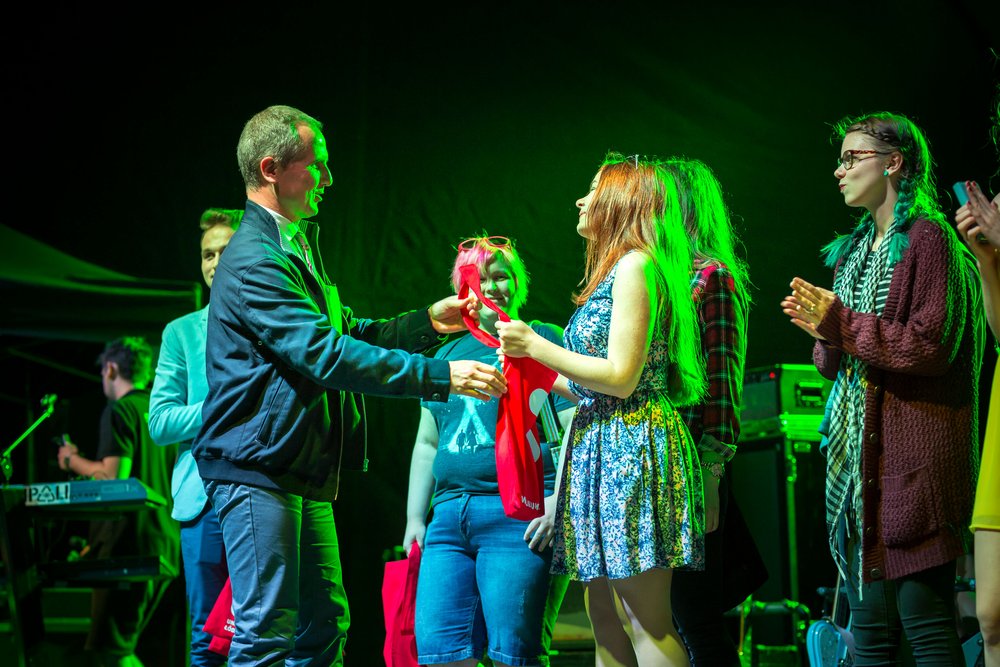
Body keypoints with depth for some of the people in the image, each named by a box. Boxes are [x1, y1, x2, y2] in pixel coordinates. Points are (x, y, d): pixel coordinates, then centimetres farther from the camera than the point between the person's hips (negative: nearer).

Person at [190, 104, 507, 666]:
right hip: (258, 470, -11)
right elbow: (326, 355, -24)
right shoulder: (253, 260, -17)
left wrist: (428, 323, 12)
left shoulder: (295, 249, 18)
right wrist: (440, 376, -25)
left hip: (303, 473, 11)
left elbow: (343, 332, 23)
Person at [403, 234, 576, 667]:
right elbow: (427, 444, 26)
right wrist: (414, 518, 18)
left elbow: (577, 431, -6)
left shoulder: (544, 341, 3)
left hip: (518, 514, -6)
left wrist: (558, 503, -17)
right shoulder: (449, 354, 22)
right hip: (448, 517, 6)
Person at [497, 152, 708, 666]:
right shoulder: (616, 270, 20)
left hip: (631, 447, -10)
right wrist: (536, 370, 22)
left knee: (646, 623, -10)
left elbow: (621, 378, -16)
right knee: (605, 624, 7)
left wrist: (536, 346, -10)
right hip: (601, 448, 10)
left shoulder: (636, 263, -8)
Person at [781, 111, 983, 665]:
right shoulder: (854, 249, 20)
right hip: (857, 451, 8)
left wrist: (843, 324, -12)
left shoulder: (927, 238, -6)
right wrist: (822, 333, 0)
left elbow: (931, 345, -16)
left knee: (926, 622, -9)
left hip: (912, 451, -8)